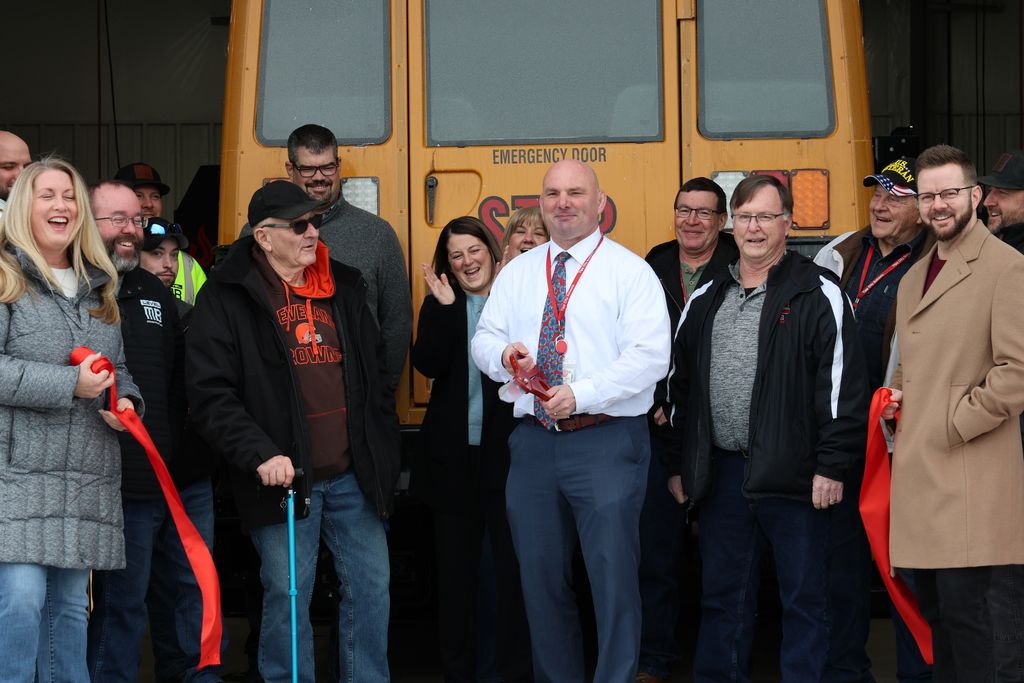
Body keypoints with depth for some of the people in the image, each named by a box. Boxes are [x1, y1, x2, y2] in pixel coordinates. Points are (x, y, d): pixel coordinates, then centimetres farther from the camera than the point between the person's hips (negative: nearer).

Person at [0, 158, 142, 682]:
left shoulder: (98, 289, 20)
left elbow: (118, 367, 28)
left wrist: (126, 401, 6)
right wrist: (70, 384, -17)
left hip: (87, 475, 6)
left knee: (70, 604, 10)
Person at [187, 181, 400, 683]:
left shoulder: (344, 288, 12)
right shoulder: (226, 299, -4)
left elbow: (377, 374, 18)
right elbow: (211, 396, -10)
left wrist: (384, 451, 11)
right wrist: (260, 455, -19)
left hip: (353, 476, 5)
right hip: (284, 480, -5)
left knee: (371, 586, 9)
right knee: (287, 595, 0)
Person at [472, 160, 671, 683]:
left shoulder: (630, 272, -1)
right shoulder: (516, 273, 16)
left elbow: (649, 357, -10)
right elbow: (484, 340, 17)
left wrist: (582, 394, -19)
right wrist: (503, 355, -7)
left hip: (606, 444, -5)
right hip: (534, 441, 5)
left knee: (612, 577, -9)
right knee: (541, 580, 11)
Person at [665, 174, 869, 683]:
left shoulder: (817, 296, -4)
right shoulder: (705, 301, 13)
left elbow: (843, 383, -8)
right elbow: (679, 386, 17)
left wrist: (831, 466, -13)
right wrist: (678, 464, 14)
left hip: (794, 478, -5)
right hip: (721, 474, 5)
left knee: (804, 598, 4)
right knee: (722, 597, 12)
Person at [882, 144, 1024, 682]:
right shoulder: (912, 279, 19)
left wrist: (954, 422, -12)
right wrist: (896, 398, 12)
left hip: (972, 481, -8)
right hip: (919, 474, 8)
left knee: (973, 613, -10)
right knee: (938, 615, 13)